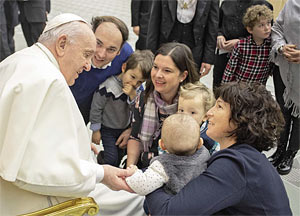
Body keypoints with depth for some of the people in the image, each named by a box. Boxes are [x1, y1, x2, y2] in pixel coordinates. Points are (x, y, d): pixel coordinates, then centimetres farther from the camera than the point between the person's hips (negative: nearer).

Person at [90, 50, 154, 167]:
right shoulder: (108, 87, -30)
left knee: (121, 155, 16)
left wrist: (133, 95, -32)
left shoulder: (137, 88, -11)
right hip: (108, 129, -5)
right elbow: (96, 108, -18)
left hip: (126, 128, 5)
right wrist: (96, 131, -10)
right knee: (112, 158, -5)